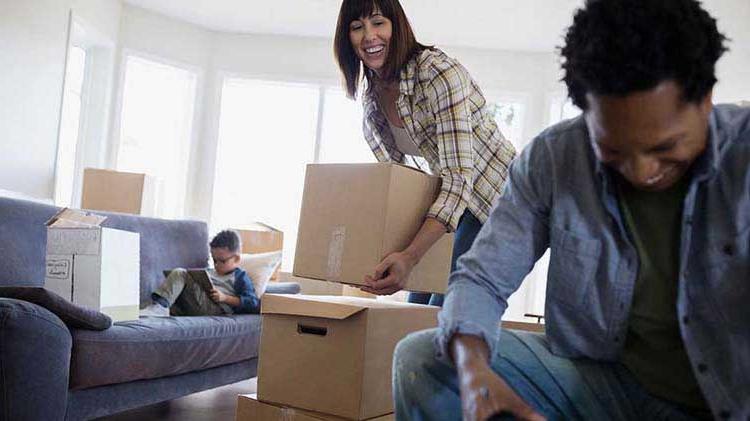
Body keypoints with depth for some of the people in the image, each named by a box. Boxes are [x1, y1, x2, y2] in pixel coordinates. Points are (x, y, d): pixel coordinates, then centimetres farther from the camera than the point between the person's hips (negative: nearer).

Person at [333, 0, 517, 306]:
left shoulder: (438, 73, -26)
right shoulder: (371, 97, -1)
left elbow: (459, 177, -33)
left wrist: (409, 257, -44)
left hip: (496, 198, -8)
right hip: (446, 202, 8)